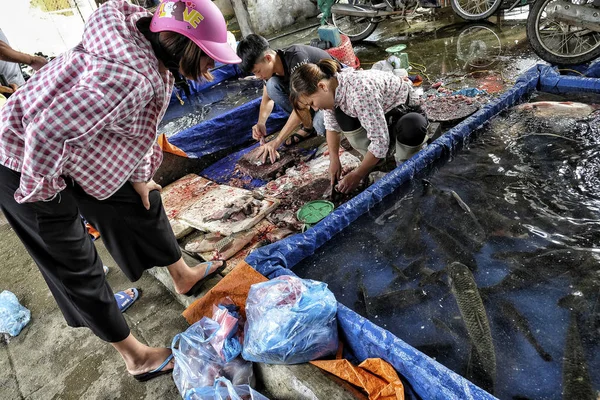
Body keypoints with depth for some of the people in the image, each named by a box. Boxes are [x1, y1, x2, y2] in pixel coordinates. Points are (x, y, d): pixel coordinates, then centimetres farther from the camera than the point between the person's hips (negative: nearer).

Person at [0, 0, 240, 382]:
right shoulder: (129, 74, -36)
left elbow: (136, 123, 6)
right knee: (76, 266, 3)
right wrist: (41, 190, -20)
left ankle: (184, 276, 39)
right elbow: (47, 132, -37)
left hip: (81, 149, 9)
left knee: (143, 203, 16)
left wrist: (139, 174, 10)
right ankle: (137, 357, 18)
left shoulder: (148, 46, -6)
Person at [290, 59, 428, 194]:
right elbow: (331, 125, -2)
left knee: (413, 129, -39)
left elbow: (380, 141, -38)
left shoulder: (359, 91, -40)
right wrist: (334, 160, -9)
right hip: (383, 112, 7)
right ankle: (376, 161, -1)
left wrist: (357, 175, -29)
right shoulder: (331, 87, -16)